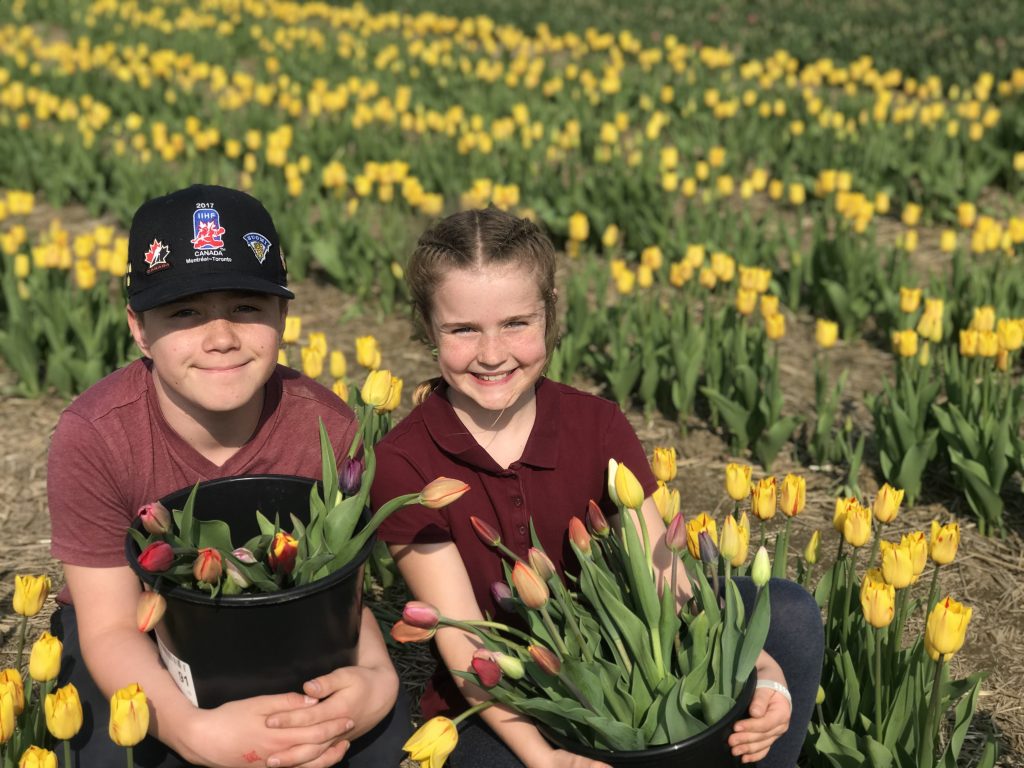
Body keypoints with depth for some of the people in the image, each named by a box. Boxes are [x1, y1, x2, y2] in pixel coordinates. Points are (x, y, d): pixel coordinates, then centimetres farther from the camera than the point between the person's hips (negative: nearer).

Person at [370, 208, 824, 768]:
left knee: (788, 612, -17)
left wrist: (760, 671, -34)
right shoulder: (403, 466, -16)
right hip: (493, 709, -2)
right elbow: (464, 642, -21)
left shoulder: (598, 427, -8)